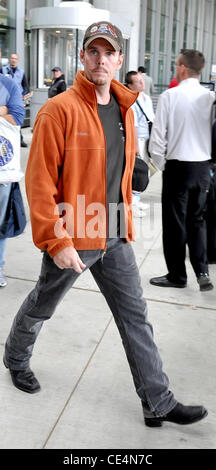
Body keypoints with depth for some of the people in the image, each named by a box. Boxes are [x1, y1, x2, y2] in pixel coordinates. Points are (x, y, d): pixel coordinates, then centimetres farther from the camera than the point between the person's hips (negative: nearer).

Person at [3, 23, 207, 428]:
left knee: (135, 317, 8)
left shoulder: (124, 109, 7)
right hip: (71, 238, -6)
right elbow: (40, 182, -18)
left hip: (114, 237, 6)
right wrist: (57, 241, -21)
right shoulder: (60, 110, -15)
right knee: (41, 307, 17)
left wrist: (124, 223, 17)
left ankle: (158, 403, 19)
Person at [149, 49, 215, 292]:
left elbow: (158, 135, -10)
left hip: (178, 165, -4)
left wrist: (160, 163, 3)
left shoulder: (170, 96, -10)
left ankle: (177, 275, 18)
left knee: (175, 222, 8)